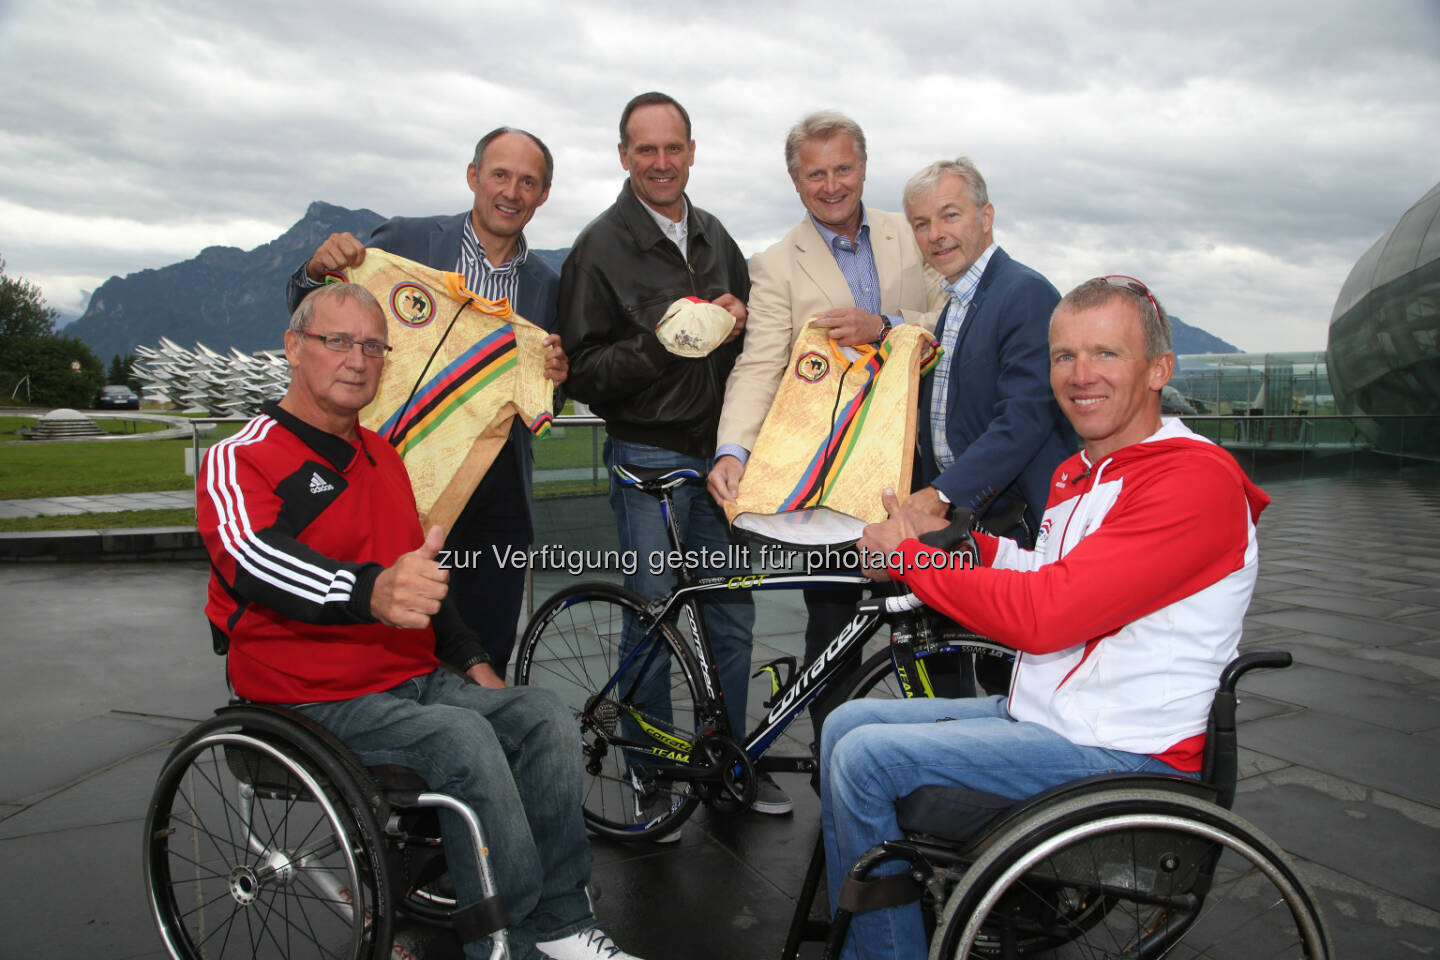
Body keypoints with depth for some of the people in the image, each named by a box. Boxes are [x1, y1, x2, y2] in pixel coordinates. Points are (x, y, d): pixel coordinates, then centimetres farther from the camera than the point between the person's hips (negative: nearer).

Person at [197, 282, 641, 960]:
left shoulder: (381, 454, 17)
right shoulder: (240, 460, -9)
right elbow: (257, 560, -32)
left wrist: (471, 661, 12)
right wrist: (371, 592, -52)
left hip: (415, 679, 7)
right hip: (315, 701, -7)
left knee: (545, 715, -14)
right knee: (464, 739, -30)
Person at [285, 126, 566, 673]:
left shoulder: (547, 284, 12)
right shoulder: (405, 240, 1)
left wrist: (555, 378, -5)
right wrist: (319, 268, -15)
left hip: (499, 496, 3)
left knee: (488, 659, 9)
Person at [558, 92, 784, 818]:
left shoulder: (714, 237, 12)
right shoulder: (599, 247, -6)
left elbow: (750, 339, 21)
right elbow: (582, 372, -9)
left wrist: (737, 321, -2)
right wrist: (657, 342, -24)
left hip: (718, 450, 5)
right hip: (647, 456, -5)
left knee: (731, 615, 10)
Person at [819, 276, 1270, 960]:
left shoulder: (1197, 481, -20)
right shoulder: (1076, 473, 11)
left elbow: (1040, 616, -27)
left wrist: (906, 554, -14)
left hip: (1122, 752, -10)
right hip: (1037, 712, 10)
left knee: (865, 758, -17)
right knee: (846, 724, 6)